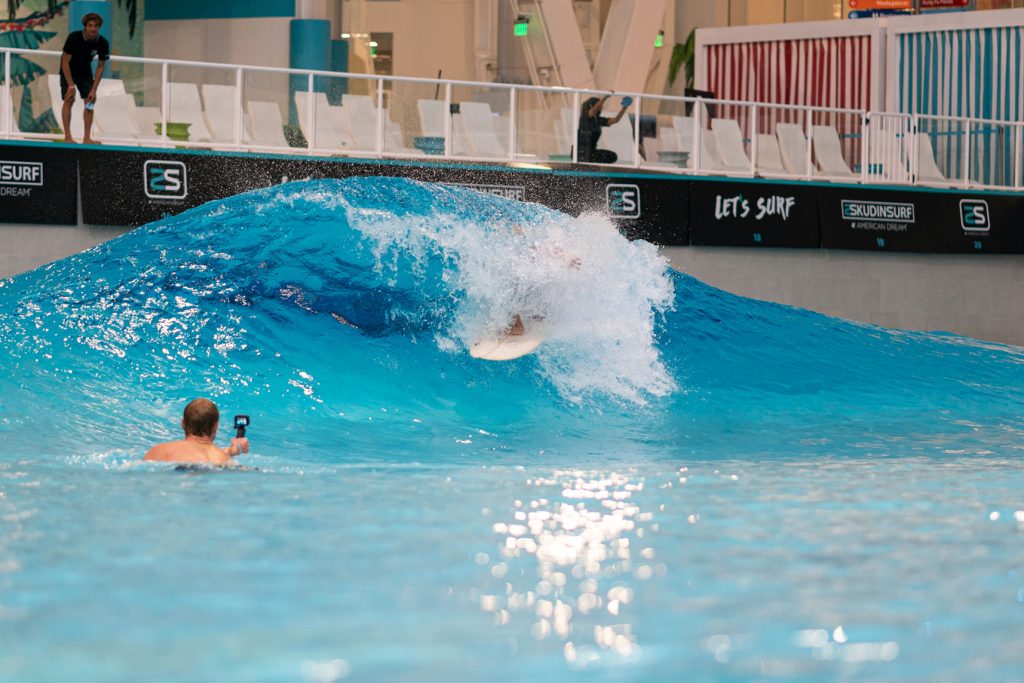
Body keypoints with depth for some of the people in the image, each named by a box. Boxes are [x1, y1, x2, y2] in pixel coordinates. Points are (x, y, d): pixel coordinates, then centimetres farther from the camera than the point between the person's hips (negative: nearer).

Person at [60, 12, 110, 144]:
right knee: (69, 100, -12)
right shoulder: (74, 38, -30)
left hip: (85, 71, 3)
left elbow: (100, 67, -10)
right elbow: (65, 62, -24)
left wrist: (94, 90, -15)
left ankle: (87, 138, -3)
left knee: (90, 101, -6)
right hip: (68, 70, -3)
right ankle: (67, 137, -12)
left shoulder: (103, 43, -21)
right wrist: (71, 86, -27)